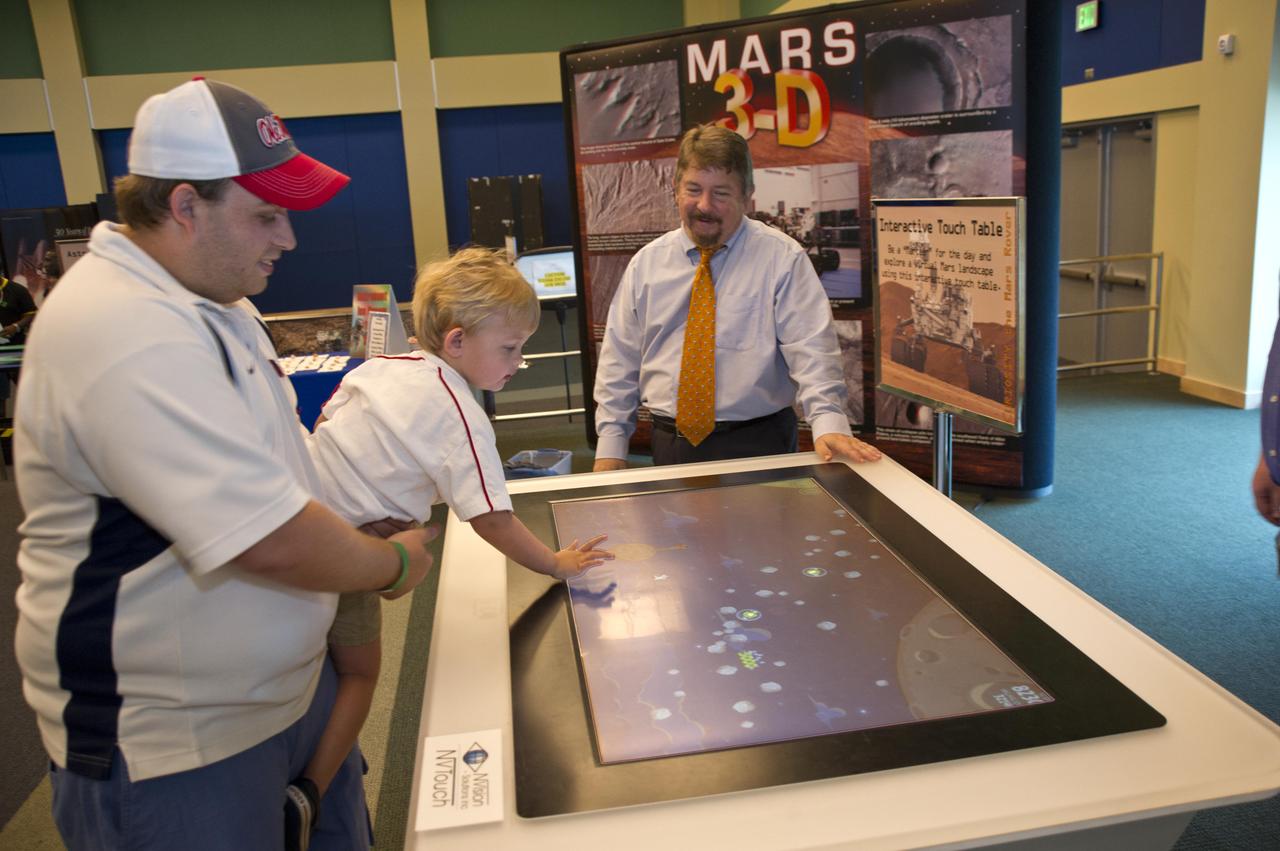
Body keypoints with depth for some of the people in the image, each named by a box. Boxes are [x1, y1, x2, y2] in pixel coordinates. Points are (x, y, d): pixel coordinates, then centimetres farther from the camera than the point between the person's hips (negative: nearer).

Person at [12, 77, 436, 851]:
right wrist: (394, 565, -14)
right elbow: (270, 543, -31)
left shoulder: (206, 297, 6)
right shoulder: (126, 335, -28)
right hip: (174, 745, -9)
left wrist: (358, 525, 6)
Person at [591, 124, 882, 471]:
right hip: (669, 445, 3)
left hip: (757, 444, -2)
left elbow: (811, 349, -11)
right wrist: (611, 448, 2)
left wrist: (828, 424, -26)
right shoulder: (646, 264, 6)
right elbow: (619, 361, 8)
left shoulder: (783, 258, -4)